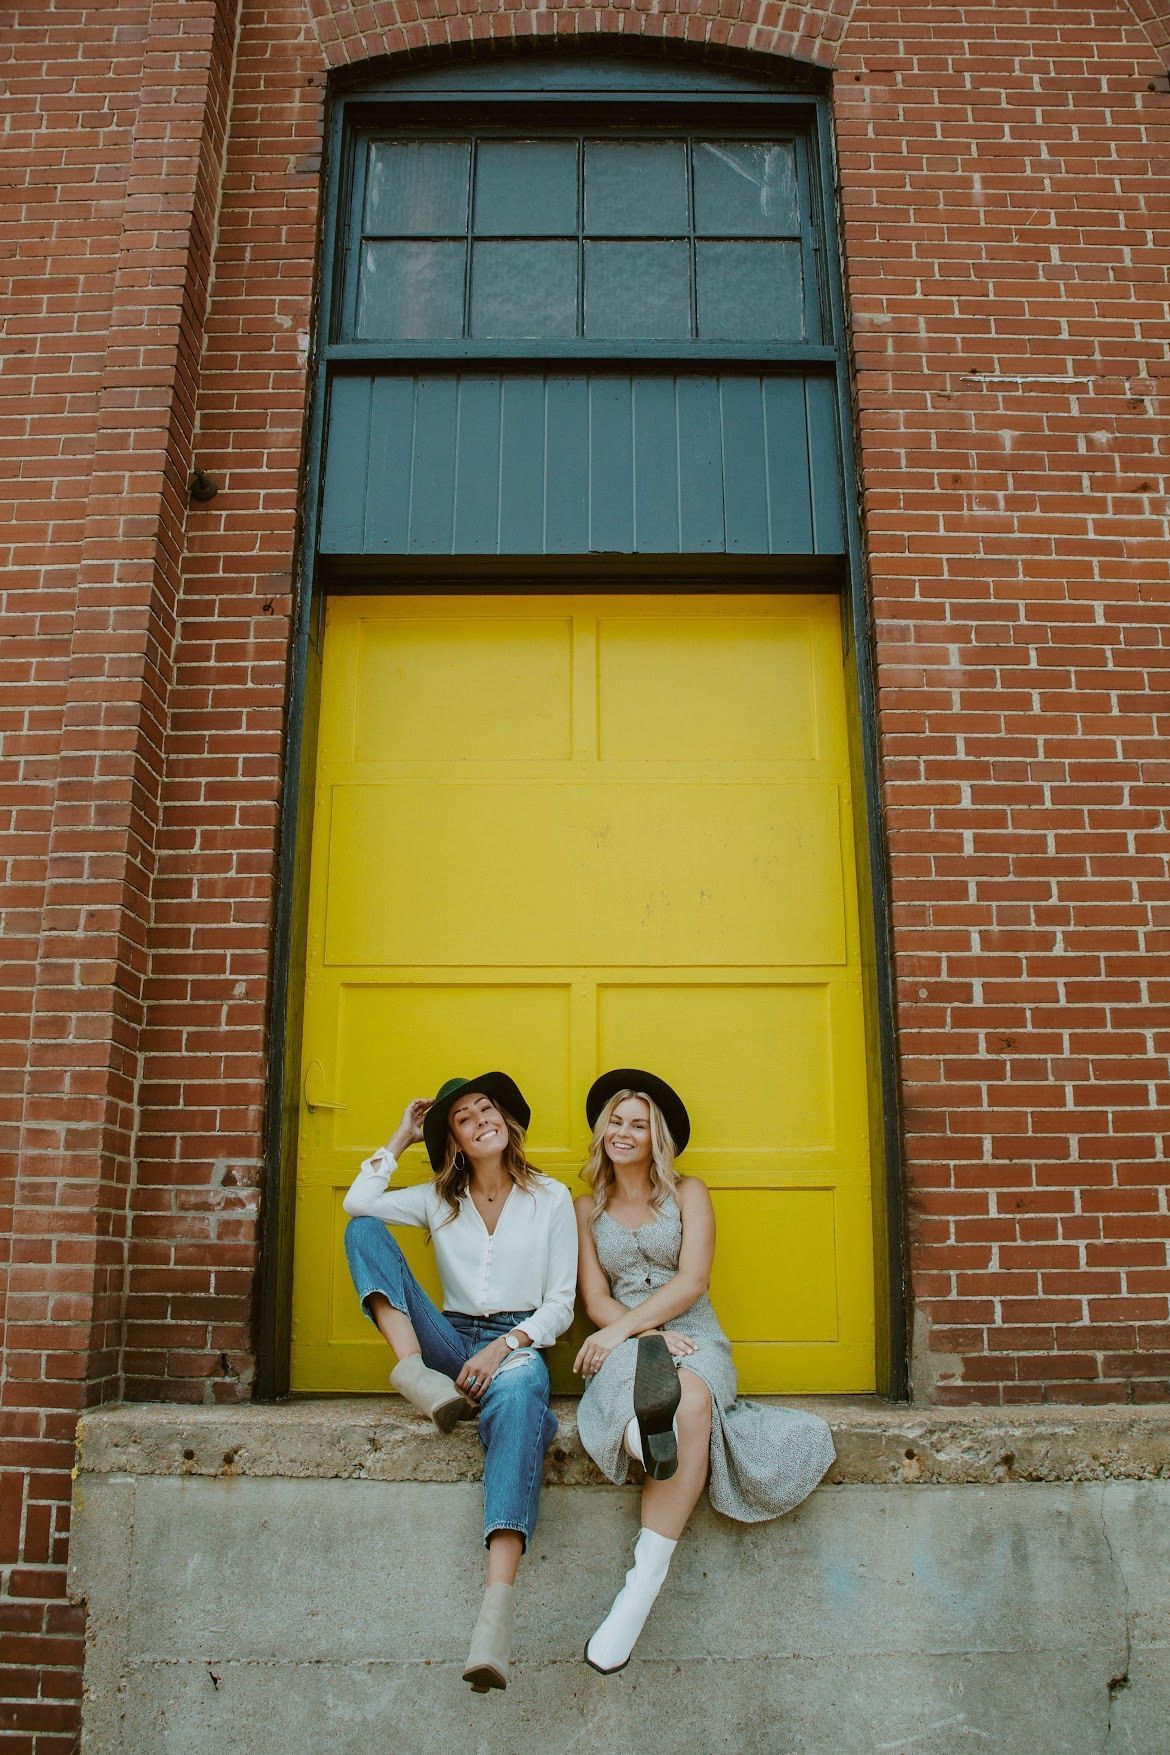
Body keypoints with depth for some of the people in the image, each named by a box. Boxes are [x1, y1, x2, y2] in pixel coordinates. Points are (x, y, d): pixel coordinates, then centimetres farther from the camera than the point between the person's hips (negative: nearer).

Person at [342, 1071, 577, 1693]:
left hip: (519, 1343, -3)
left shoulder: (551, 1198, 6)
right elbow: (356, 1202, -1)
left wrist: (506, 1345, -15)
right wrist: (401, 1137, 7)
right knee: (363, 1231, -11)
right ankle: (414, 1370, -31)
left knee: (517, 1397, -44)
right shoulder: (438, 1200, 14)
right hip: (451, 1341, 3)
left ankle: (498, 1602, -58)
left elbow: (561, 1303, 2)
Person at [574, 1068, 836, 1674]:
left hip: (695, 1340, -1)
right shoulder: (588, 1209, 16)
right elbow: (595, 1300, 7)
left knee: (693, 1404, -39)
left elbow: (691, 1280, -3)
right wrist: (650, 1332, -14)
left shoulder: (687, 1192, 11)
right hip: (625, 1346, 1)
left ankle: (643, 1584, -43)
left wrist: (623, 1325, -15)